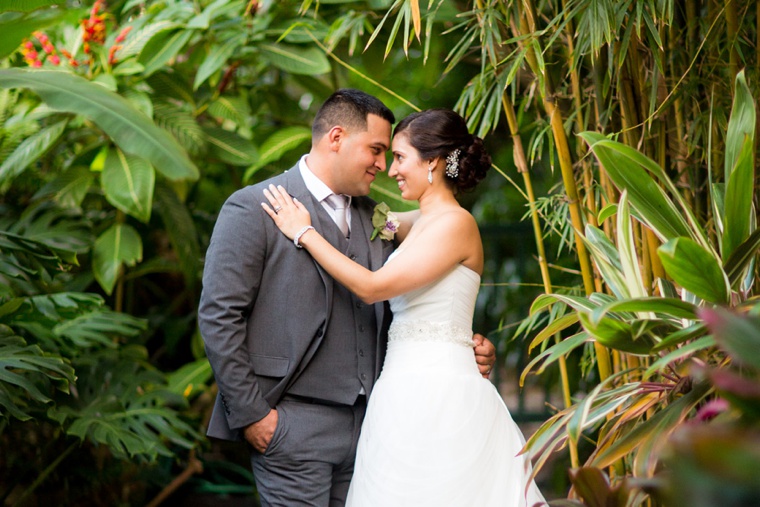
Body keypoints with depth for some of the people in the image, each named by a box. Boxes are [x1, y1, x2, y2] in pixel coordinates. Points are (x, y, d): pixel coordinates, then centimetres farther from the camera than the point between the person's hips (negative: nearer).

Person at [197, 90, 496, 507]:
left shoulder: (373, 218, 16)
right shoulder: (252, 208, -4)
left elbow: (390, 310, 19)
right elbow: (219, 316, -8)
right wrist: (250, 414, -11)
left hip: (362, 424, 6)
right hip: (291, 426, -6)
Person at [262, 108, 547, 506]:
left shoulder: (456, 223, -11)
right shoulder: (418, 224, 15)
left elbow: (372, 286, -15)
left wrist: (304, 232, -9)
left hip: (436, 394, -8)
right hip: (408, 394, 8)